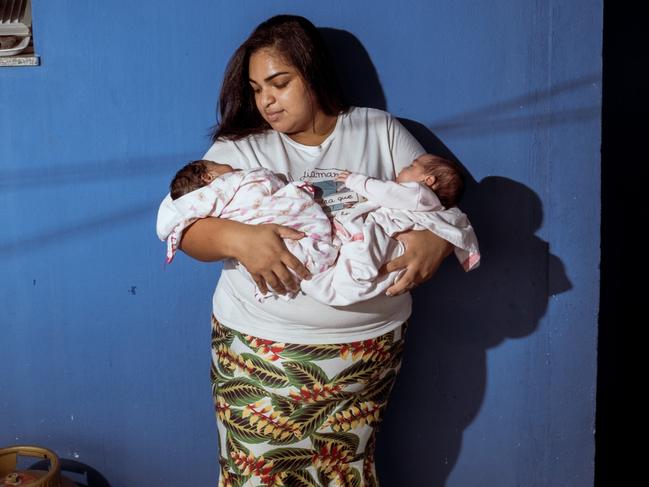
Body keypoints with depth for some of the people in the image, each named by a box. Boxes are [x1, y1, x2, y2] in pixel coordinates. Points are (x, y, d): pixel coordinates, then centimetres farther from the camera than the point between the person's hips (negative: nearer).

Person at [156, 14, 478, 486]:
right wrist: (236, 238, -26)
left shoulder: (381, 131, 5)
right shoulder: (240, 147, 2)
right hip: (261, 352, 0)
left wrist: (436, 240, -19)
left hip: (368, 349, 1)